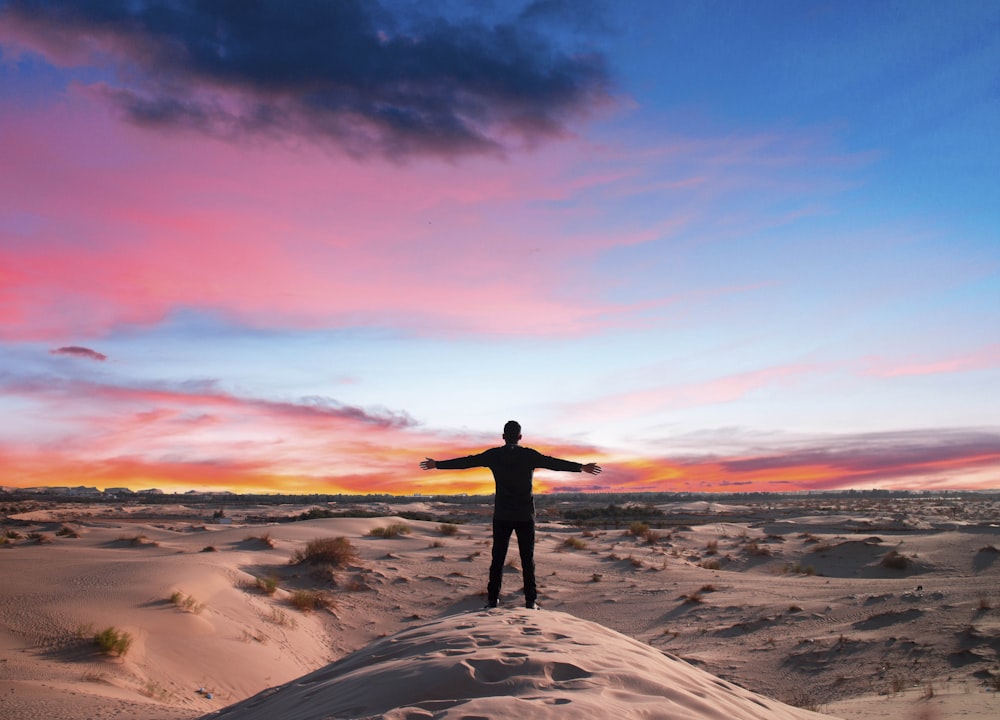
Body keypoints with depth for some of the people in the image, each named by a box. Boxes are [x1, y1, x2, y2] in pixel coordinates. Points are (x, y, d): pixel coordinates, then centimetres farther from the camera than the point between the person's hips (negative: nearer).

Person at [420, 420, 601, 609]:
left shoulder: (494, 455, 0)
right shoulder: (529, 455, -3)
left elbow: (465, 462, 3)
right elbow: (555, 463, 1)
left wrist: (437, 465, 11)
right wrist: (582, 467, 10)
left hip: (502, 516, 1)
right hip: (525, 516, 0)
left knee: (498, 558, 7)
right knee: (528, 559, 6)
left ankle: (493, 599, 7)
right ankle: (530, 601, 5)